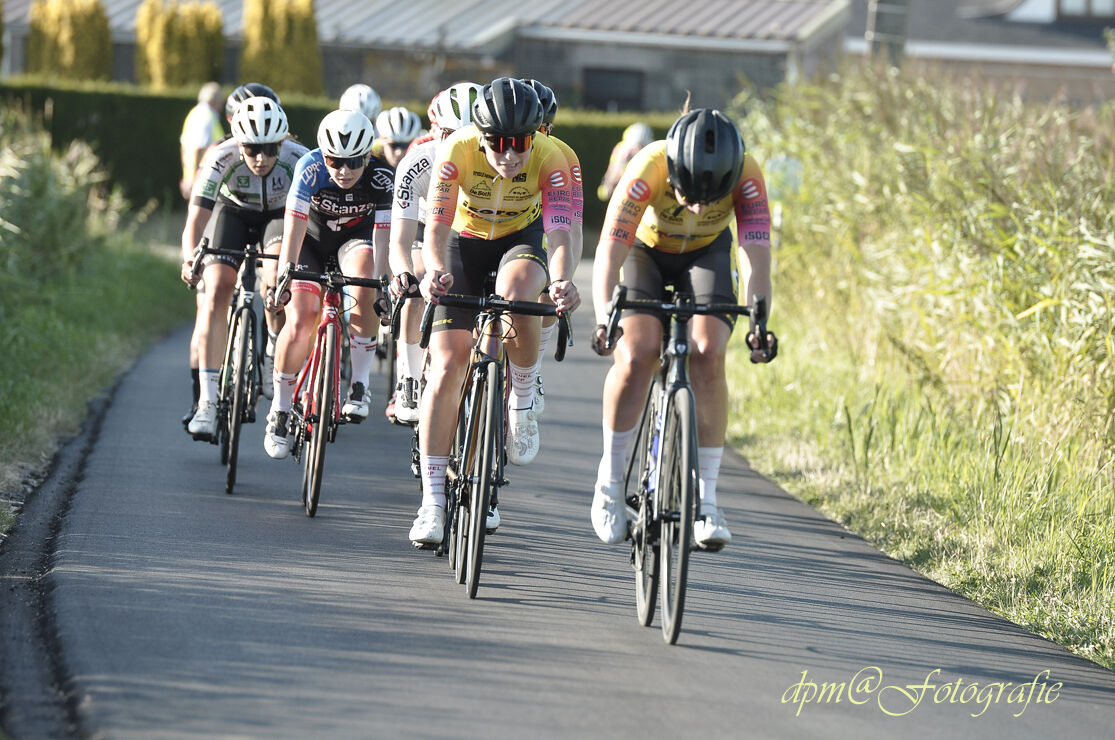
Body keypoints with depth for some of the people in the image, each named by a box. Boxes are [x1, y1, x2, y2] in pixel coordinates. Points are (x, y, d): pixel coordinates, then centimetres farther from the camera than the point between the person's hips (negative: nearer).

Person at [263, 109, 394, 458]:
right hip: (313, 237, 0)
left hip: (356, 236, 0)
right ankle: (280, 410, 3)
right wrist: (284, 275, -40)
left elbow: (382, 236, -30)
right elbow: (294, 225, -31)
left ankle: (359, 386, -22)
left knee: (364, 289, -33)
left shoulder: (381, 177, -29)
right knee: (299, 322, -15)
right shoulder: (310, 167, -30)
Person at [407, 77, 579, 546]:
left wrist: (562, 281, -57)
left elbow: (559, 235, -36)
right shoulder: (457, 151, -28)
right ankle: (433, 499, -5)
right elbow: (436, 228, -32)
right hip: (466, 241, 0)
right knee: (447, 367, -11)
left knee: (516, 296, -37)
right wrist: (435, 271, -53)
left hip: (521, 239, 0)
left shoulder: (551, 160, -29)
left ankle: (522, 408, -11)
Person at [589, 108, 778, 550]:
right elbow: (610, 249, -39)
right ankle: (610, 479, -4)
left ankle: (705, 499, -14)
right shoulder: (648, 169, -36)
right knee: (635, 355, -24)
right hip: (646, 251, -1)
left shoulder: (747, 177, -32)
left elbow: (756, 256, -36)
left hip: (706, 254, 1)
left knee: (707, 356, -22)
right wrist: (604, 317, -54)